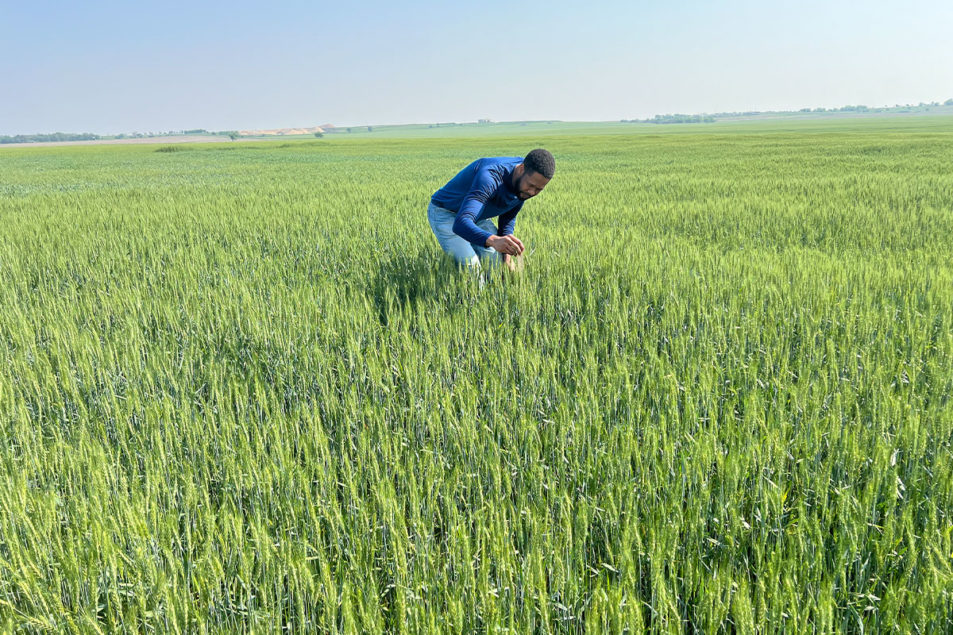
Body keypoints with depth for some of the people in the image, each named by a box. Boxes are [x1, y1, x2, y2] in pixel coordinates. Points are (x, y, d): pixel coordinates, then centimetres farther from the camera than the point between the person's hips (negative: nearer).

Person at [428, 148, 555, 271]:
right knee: (471, 267, -25)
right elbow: (460, 224, -52)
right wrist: (494, 240, -70)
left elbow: (508, 217, 6)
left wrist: (507, 253, -10)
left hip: (477, 216, 7)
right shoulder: (491, 176, -39)